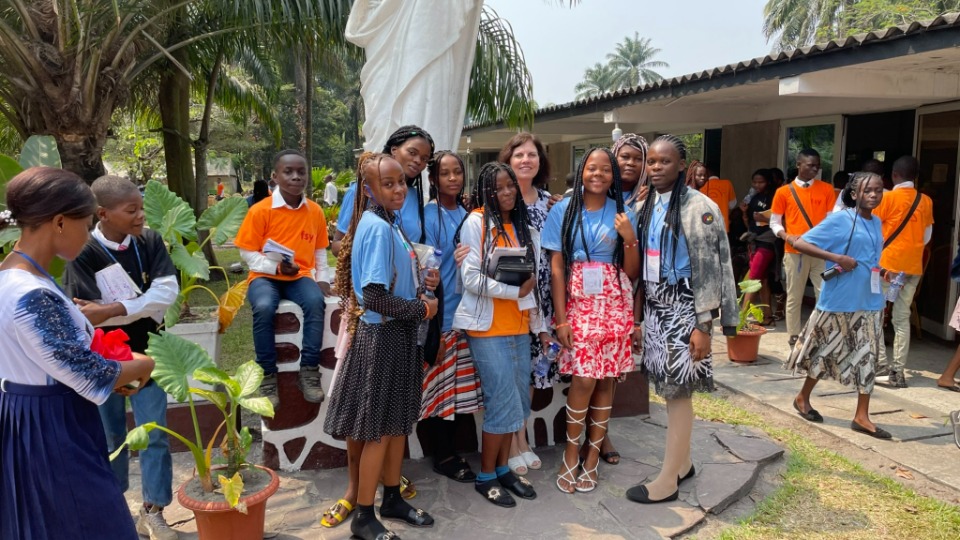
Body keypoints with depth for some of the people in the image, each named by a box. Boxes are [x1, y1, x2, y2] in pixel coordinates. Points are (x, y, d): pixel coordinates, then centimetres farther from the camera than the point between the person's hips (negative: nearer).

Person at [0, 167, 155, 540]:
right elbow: (91, 376, -23)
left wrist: (115, 371, 3)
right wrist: (142, 366, -5)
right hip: (52, 432, -10)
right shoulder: (33, 296, -28)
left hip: (30, 424, 10)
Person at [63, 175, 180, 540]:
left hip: (145, 352, 2)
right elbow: (88, 314, -20)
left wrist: (114, 309, -25)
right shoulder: (83, 253, -15)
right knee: (110, 435, 15)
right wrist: (143, 304, -20)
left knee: (155, 434, 5)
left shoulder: (150, 242, -7)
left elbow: (168, 292, -17)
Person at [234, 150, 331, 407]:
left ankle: (309, 371, -17)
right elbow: (247, 253, -4)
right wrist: (277, 267, -18)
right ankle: (268, 375, -16)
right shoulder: (260, 210, -7)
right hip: (265, 276, -2)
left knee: (315, 302, -30)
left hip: (300, 276, 2)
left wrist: (321, 277, 1)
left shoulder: (315, 211, 4)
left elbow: (320, 250, 15)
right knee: (264, 307, -34)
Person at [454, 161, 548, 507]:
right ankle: (486, 476, 12)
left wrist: (540, 326, 12)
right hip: (487, 328, -6)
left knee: (517, 401, 9)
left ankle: (503, 468, 25)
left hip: (519, 328, 6)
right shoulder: (476, 222, -5)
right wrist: (513, 291, -15)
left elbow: (534, 282, 15)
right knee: (503, 401, -5)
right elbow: (471, 277, -13)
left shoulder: (525, 228, 13)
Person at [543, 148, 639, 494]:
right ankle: (571, 452, 9)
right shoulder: (563, 210, 2)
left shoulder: (623, 214, 7)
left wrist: (630, 239, -11)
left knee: (606, 379, 3)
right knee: (584, 379, -11)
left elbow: (632, 273, 7)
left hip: (615, 305, 2)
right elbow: (556, 268, -1)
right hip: (578, 303, -2)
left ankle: (592, 455, 18)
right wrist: (561, 319, -7)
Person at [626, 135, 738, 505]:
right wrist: (640, 312, 12)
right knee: (669, 388, 12)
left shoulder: (698, 206, -11)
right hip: (654, 306, 7)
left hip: (683, 307, -7)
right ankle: (683, 463, 27)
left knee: (679, 391, -2)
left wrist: (703, 324, -17)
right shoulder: (647, 206, 10)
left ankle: (668, 481, 6)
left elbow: (708, 267, -14)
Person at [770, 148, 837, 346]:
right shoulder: (784, 192, 3)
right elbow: (775, 222, 6)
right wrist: (787, 237, -12)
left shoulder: (826, 189, 6)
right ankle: (794, 337, 14)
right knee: (794, 296, 5)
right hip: (794, 252, -1)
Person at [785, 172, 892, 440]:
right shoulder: (839, 219, -11)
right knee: (827, 350, 6)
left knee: (868, 355, 7)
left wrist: (881, 270, 3)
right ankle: (802, 397, 26)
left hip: (869, 300, 6)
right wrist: (837, 258, -23)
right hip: (839, 299, -6)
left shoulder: (876, 222, 11)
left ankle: (862, 416, 15)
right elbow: (800, 243, -16)